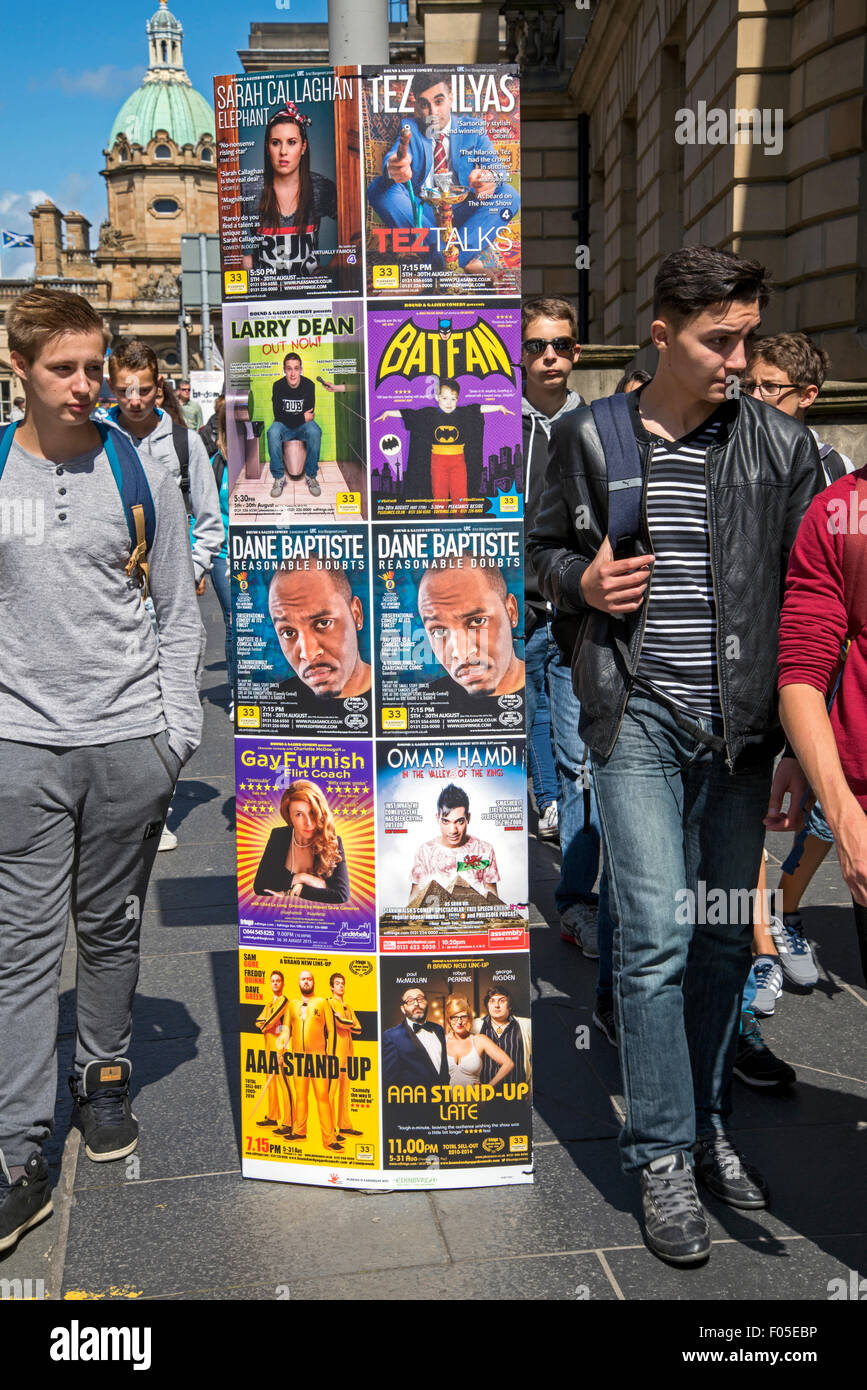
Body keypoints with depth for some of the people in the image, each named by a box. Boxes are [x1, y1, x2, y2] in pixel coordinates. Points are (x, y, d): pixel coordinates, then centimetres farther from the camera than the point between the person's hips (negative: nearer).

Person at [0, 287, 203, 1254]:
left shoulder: (139, 474, 4)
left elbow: (178, 613, 7)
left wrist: (178, 728, 0)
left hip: (128, 738, 1)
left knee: (111, 928, 12)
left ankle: (104, 1077, 32)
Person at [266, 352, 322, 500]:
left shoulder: (309, 385, -8)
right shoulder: (278, 386, -8)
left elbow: (309, 414, -11)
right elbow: (278, 415, -12)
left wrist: (290, 419, -16)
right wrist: (302, 418, -17)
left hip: (303, 425, 0)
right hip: (284, 426, 0)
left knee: (315, 432, -35)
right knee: (272, 433, -34)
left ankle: (311, 475, -19)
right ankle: (279, 477, -22)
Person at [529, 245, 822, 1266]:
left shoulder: (781, 444, 5)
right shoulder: (587, 437, 3)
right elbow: (545, 549, 16)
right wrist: (582, 581, -8)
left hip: (743, 724, 2)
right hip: (637, 719, -2)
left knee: (728, 934, 10)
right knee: (657, 933, -5)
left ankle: (709, 1125, 30)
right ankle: (663, 1157, 11)